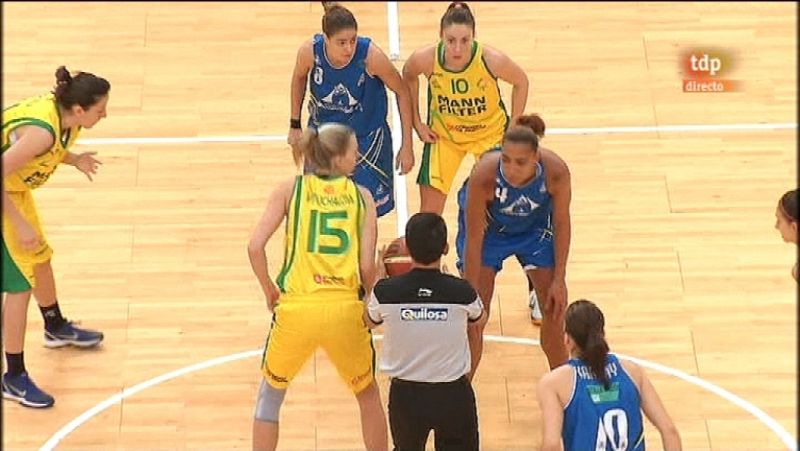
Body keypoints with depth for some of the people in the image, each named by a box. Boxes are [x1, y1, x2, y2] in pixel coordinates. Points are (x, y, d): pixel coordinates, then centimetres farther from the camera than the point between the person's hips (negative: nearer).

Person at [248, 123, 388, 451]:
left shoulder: (290, 189, 7)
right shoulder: (361, 196, 7)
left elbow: (255, 246, -4)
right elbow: (367, 266, -1)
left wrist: (269, 291, 11)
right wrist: (368, 303, 17)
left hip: (296, 308, 0)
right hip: (345, 309, 0)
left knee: (270, 394, 23)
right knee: (368, 394, 25)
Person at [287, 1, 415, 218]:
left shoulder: (371, 55, -29)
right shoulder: (309, 51, -23)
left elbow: (402, 92, -13)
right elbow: (299, 78, 2)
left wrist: (407, 146, -11)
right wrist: (295, 125, 8)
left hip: (366, 139, -2)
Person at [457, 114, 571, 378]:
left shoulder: (556, 172, -35)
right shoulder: (483, 176, -40)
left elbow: (561, 223, -17)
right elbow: (474, 240, -31)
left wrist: (559, 281, -13)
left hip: (535, 226, 2)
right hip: (487, 228, -2)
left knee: (554, 308, 5)